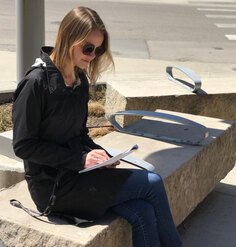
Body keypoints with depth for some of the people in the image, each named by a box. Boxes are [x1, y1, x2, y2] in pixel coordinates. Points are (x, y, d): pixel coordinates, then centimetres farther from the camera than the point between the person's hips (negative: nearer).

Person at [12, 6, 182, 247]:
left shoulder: (80, 80, 8)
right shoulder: (36, 83, -15)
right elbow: (23, 145, -16)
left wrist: (99, 155, -3)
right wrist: (81, 159, -20)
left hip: (74, 172, 7)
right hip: (52, 185, -7)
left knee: (142, 213, -15)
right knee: (152, 183, -13)